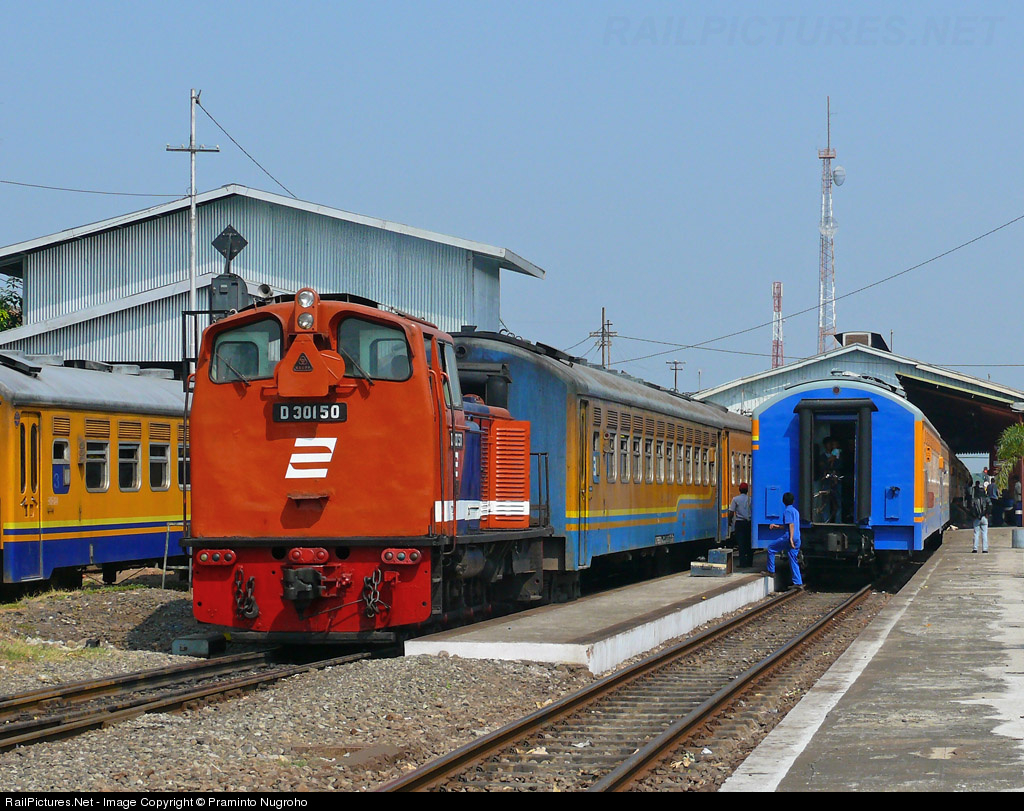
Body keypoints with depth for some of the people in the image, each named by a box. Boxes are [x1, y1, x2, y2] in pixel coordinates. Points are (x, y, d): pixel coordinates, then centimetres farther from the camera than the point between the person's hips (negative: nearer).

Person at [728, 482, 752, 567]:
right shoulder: (750, 499, 0)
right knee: (749, 542, 11)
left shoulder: (735, 499, -6)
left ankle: (743, 563, -5)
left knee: (741, 543, -2)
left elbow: (731, 512, -7)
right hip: (749, 522, 2)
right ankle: (750, 562, 15)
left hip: (739, 523, -2)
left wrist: (730, 521, 8)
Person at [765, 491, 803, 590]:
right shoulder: (795, 511, 20)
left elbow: (791, 525, -19)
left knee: (770, 548, 6)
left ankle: (771, 570, 8)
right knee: (793, 561, 10)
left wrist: (791, 538, -25)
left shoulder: (787, 511, -7)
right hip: (797, 540, 8)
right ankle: (798, 583, 6)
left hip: (788, 538, -8)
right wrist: (777, 526, 31)